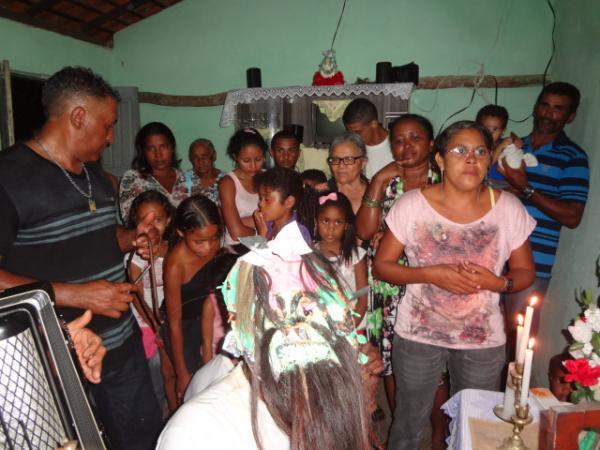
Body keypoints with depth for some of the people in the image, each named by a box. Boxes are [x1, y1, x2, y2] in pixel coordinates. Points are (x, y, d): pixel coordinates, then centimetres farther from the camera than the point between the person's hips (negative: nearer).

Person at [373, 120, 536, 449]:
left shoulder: (508, 208, -8)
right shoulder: (411, 205, -12)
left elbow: (525, 272, 2)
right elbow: (381, 266, -7)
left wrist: (496, 282, -19)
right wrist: (432, 274, -22)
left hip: (483, 339, 2)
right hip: (417, 335, -1)